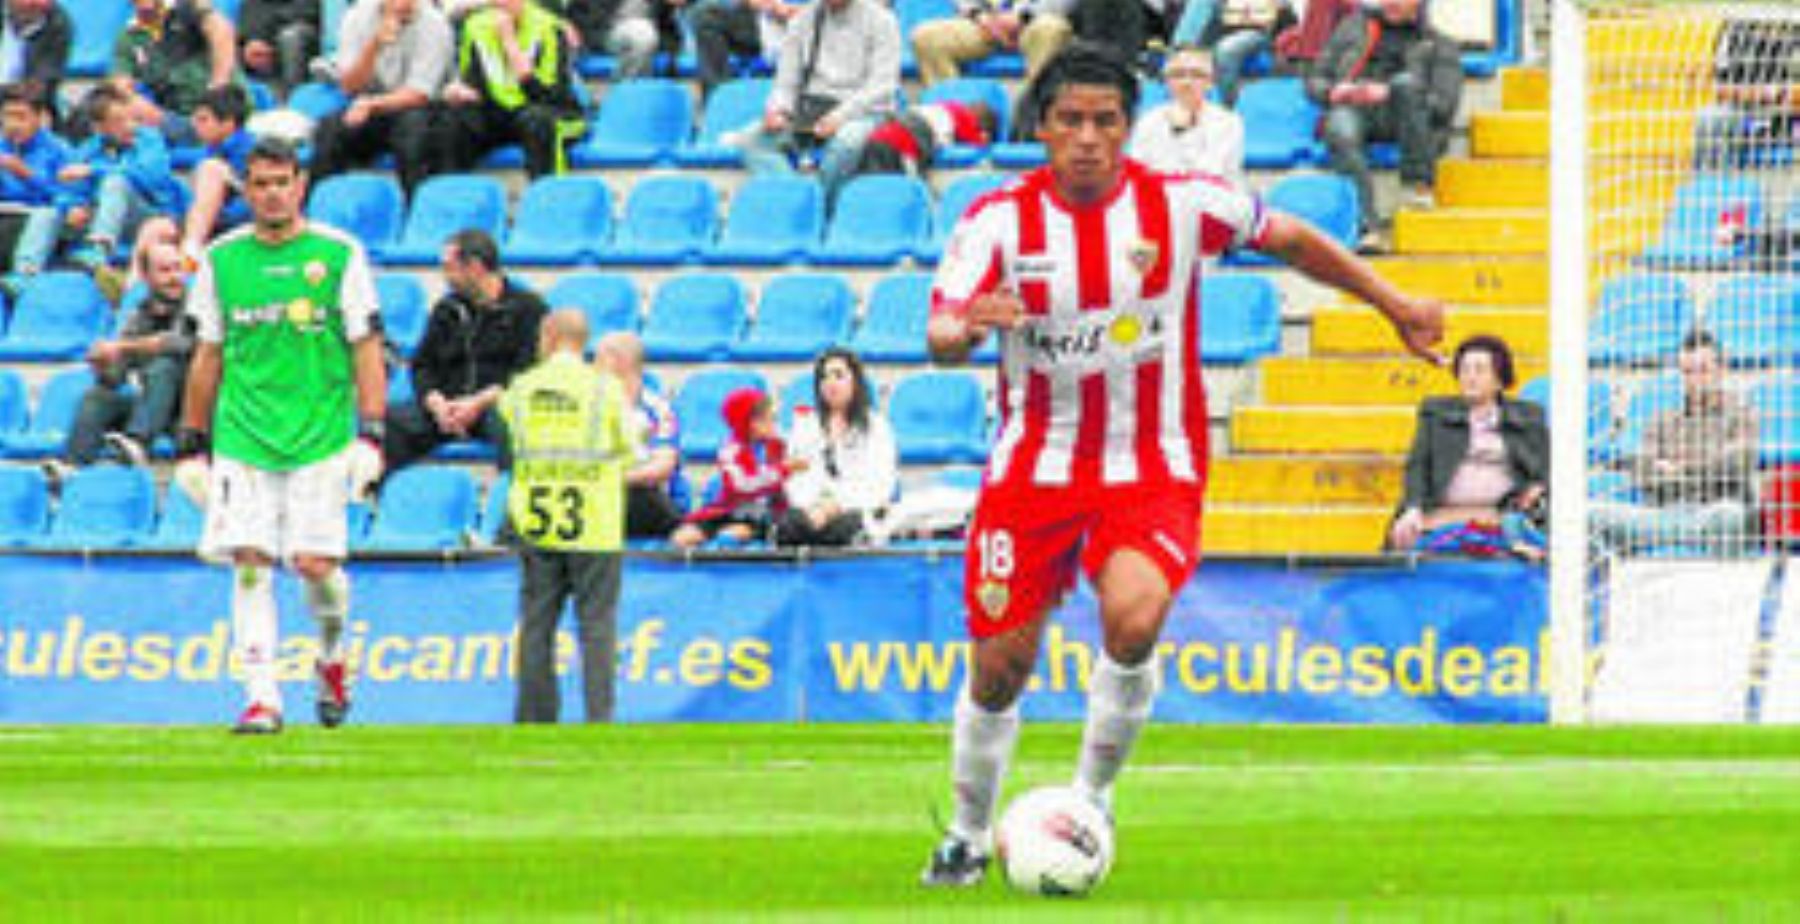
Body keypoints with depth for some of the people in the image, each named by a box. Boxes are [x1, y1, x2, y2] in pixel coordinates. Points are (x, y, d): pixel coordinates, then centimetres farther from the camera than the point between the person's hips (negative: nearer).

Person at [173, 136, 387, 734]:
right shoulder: (221, 259, 8)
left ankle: (332, 658, 22)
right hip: (242, 437, 2)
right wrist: (191, 444, 13)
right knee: (250, 563, -7)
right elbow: (208, 356, 14)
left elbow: (366, 349, 0)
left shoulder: (339, 255, 1)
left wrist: (370, 435, -8)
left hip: (321, 435, -2)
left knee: (315, 562, -7)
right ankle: (261, 698, -5)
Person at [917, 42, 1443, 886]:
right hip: (1034, 468, 1)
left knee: (1133, 622, -28)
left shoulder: (1182, 205, -6)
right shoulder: (1000, 218, -7)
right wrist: (966, 327, -37)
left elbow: (1287, 239, 10)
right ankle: (969, 834, 25)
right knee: (998, 667, 0)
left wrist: (1393, 304, 15)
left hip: (1152, 471, -1)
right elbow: (941, 338, -13)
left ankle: (1091, 799, -5)